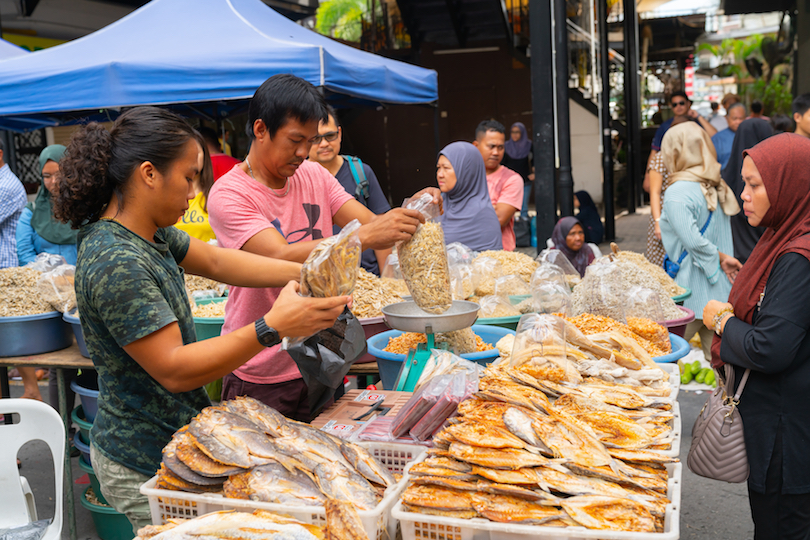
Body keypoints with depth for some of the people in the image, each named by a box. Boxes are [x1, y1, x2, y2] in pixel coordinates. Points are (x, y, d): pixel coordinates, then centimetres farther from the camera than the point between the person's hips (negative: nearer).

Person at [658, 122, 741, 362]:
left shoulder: (677, 193, -15)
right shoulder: (716, 187, 12)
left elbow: (694, 242, -22)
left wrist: (720, 258, -8)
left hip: (693, 295, -8)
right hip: (721, 289, 8)